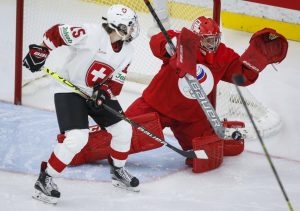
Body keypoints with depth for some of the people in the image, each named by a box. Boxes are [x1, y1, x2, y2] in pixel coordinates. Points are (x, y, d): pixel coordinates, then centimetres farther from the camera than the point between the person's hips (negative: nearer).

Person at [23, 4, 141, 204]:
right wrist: (40, 52, -16)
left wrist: (107, 91, -19)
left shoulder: (127, 50, -3)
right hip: (70, 91, -8)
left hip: (99, 93, 8)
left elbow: (118, 79, -1)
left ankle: (118, 171, 34)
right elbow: (56, 33, -19)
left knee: (123, 130, 8)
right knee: (77, 138, -22)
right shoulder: (91, 34, -25)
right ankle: (45, 179, -8)